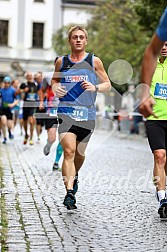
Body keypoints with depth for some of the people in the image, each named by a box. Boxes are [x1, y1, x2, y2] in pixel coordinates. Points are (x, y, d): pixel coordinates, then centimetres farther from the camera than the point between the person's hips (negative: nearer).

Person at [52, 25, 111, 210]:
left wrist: (95, 87, -12)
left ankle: (74, 177, 44)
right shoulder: (61, 62, 7)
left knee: (80, 153, 14)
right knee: (69, 151, -17)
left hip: (87, 113, 1)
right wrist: (55, 88, 0)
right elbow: (54, 80, 23)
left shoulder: (94, 61, 4)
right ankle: (70, 191, -21)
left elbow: (107, 85, 8)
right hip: (66, 111, -1)